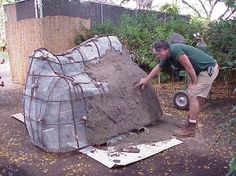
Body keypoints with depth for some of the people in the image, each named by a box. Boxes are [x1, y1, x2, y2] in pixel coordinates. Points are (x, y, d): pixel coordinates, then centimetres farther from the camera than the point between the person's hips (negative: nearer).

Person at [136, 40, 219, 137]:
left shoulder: (175, 50, -22)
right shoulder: (167, 58, 7)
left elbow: (189, 67, -22)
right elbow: (158, 68, 23)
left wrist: (193, 83, -9)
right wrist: (146, 79, 33)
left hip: (209, 69, -9)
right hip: (204, 70, 9)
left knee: (193, 96, -10)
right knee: (192, 95, 14)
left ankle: (191, 129, -5)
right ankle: (190, 121, 27)